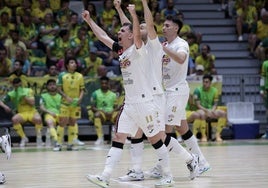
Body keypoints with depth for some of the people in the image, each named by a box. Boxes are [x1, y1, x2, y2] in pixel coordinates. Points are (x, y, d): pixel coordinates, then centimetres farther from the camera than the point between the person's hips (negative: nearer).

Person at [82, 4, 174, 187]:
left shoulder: (138, 49, -10)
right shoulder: (121, 51, 11)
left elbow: (138, 34, -30)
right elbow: (103, 36, 19)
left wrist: (134, 13, -40)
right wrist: (89, 20, 19)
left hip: (143, 102, -8)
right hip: (129, 103, 8)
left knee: (155, 139, 1)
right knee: (118, 138, 0)